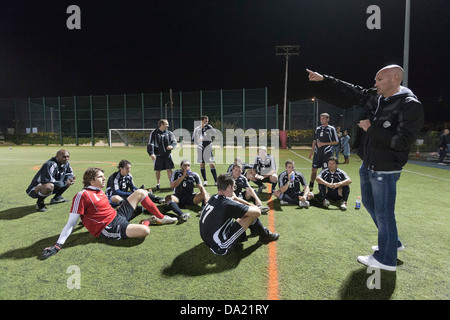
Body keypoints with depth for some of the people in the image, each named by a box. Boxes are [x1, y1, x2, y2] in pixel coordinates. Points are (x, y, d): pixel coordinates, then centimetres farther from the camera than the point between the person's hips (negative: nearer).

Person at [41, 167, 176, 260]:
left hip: (118, 215, 9)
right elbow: (71, 223, -16)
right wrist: (58, 245, -20)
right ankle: (147, 221, 8)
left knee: (140, 192, 5)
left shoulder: (99, 191, 10)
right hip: (109, 228, -9)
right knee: (145, 231, -32)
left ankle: (161, 218, 12)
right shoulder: (82, 195, -15)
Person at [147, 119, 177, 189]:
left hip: (167, 154, 2)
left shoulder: (169, 133, 9)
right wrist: (151, 153, -19)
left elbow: (174, 141, 7)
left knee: (169, 169, 1)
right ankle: (158, 184, 25)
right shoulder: (154, 133, -1)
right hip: (158, 155, -2)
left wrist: (172, 146, -16)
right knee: (158, 170, 8)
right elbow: (150, 144, -6)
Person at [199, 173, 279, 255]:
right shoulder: (229, 204, -25)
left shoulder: (214, 198, -1)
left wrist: (250, 205, 19)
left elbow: (234, 198, 20)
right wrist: (256, 208, 5)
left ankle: (256, 230, 37)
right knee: (251, 214, -9)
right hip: (221, 248, -8)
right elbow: (257, 212, -18)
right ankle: (265, 236, 18)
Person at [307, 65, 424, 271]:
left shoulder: (410, 106, -18)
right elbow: (351, 90, 15)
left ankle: (386, 259, 20)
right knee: (369, 203, 22)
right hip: (367, 165, 9)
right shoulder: (375, 97, 5)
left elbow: (403, 142, -25)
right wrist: (324, 79, 15)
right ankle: (392, 242, 42)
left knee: (383, 213, 1)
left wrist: (371, 128, -22)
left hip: (385, 170, -9)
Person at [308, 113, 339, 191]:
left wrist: (323, 144, -14)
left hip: (327, 153, -5)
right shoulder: (317, 129, 12)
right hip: (317, 152, 5)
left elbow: (335, 142, -5)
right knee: (314, 169, 8)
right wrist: (311, 151, 15)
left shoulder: (331, 129, -3)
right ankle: (311, 187, 21)